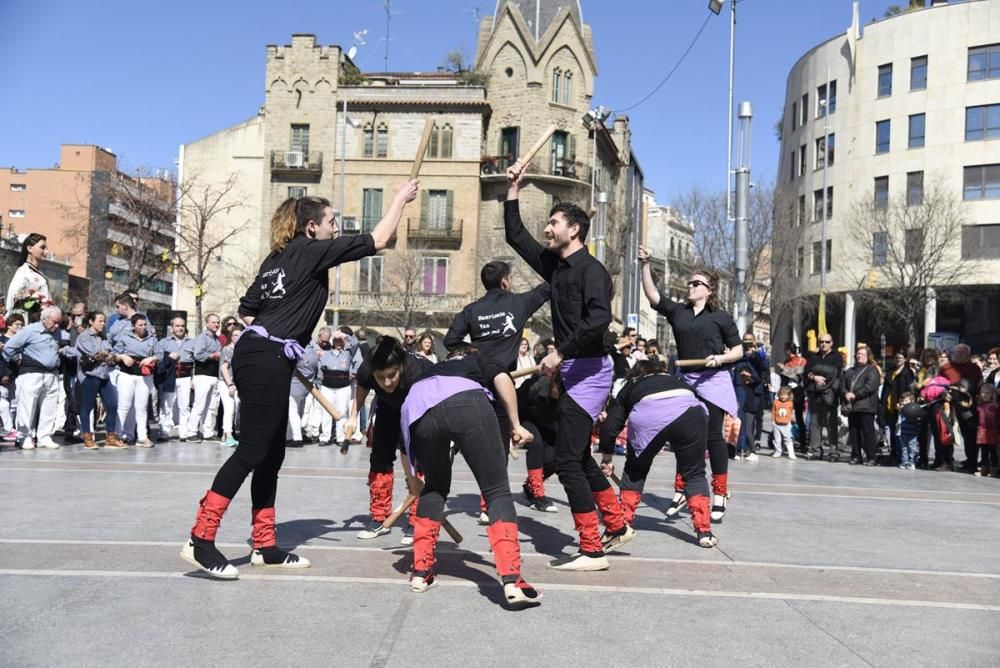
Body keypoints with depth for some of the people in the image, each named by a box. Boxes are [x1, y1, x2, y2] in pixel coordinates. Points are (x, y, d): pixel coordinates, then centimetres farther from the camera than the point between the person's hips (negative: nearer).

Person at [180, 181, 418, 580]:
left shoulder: (277, 258, 18)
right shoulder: (312, 251, -5)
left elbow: (247, 310, 20)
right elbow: (377, 241, -3)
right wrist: (401, 198, 7)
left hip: (258, 356, 10)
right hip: (267, 361, -9)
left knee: (271, 453, 12)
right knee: (251, 451, -8)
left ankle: (265, 546, 19)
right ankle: (200, 541, -6)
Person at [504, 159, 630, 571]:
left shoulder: (591, 270, -12)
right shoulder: (553, 264, 13)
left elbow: (599, 318, -29)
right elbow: (515, 237, 22)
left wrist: (560, 353, -27)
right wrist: (513, 191, 16)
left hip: (589, 370, -10)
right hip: (572, 370, 10)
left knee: (567, 459, -10)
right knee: (579, 456, 18)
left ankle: (592, 550, -3)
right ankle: (617, 527, 32)